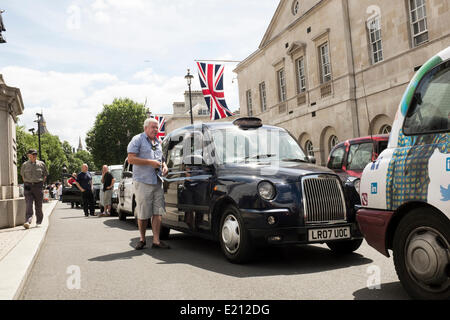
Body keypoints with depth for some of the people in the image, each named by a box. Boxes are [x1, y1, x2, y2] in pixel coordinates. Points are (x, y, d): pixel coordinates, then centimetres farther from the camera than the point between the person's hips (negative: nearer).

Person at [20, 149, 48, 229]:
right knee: (29, 205, -13)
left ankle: (38, 222, 20)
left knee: (38, 206, 5)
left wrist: (41, 183, 7)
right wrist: (26, 184, 10)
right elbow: (22, 175, 20)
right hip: (28, 186, 0)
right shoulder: (25, 165, 7)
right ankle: (27, 222, -21)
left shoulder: (41, 164, 6)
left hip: (38, 186, 0)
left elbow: (45, 175, 14)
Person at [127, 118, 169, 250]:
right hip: (143, 182, -6)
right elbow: (131, 159, -10)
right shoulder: (138, 140, 0)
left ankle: (156, 240, 4)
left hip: (158, 182, 6)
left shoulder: (158, 142, 21)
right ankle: (142, 239, 16)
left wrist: (164, 166, 10)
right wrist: (150, 162, -15)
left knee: (158, 212, 0)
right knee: (143, 214, 0)